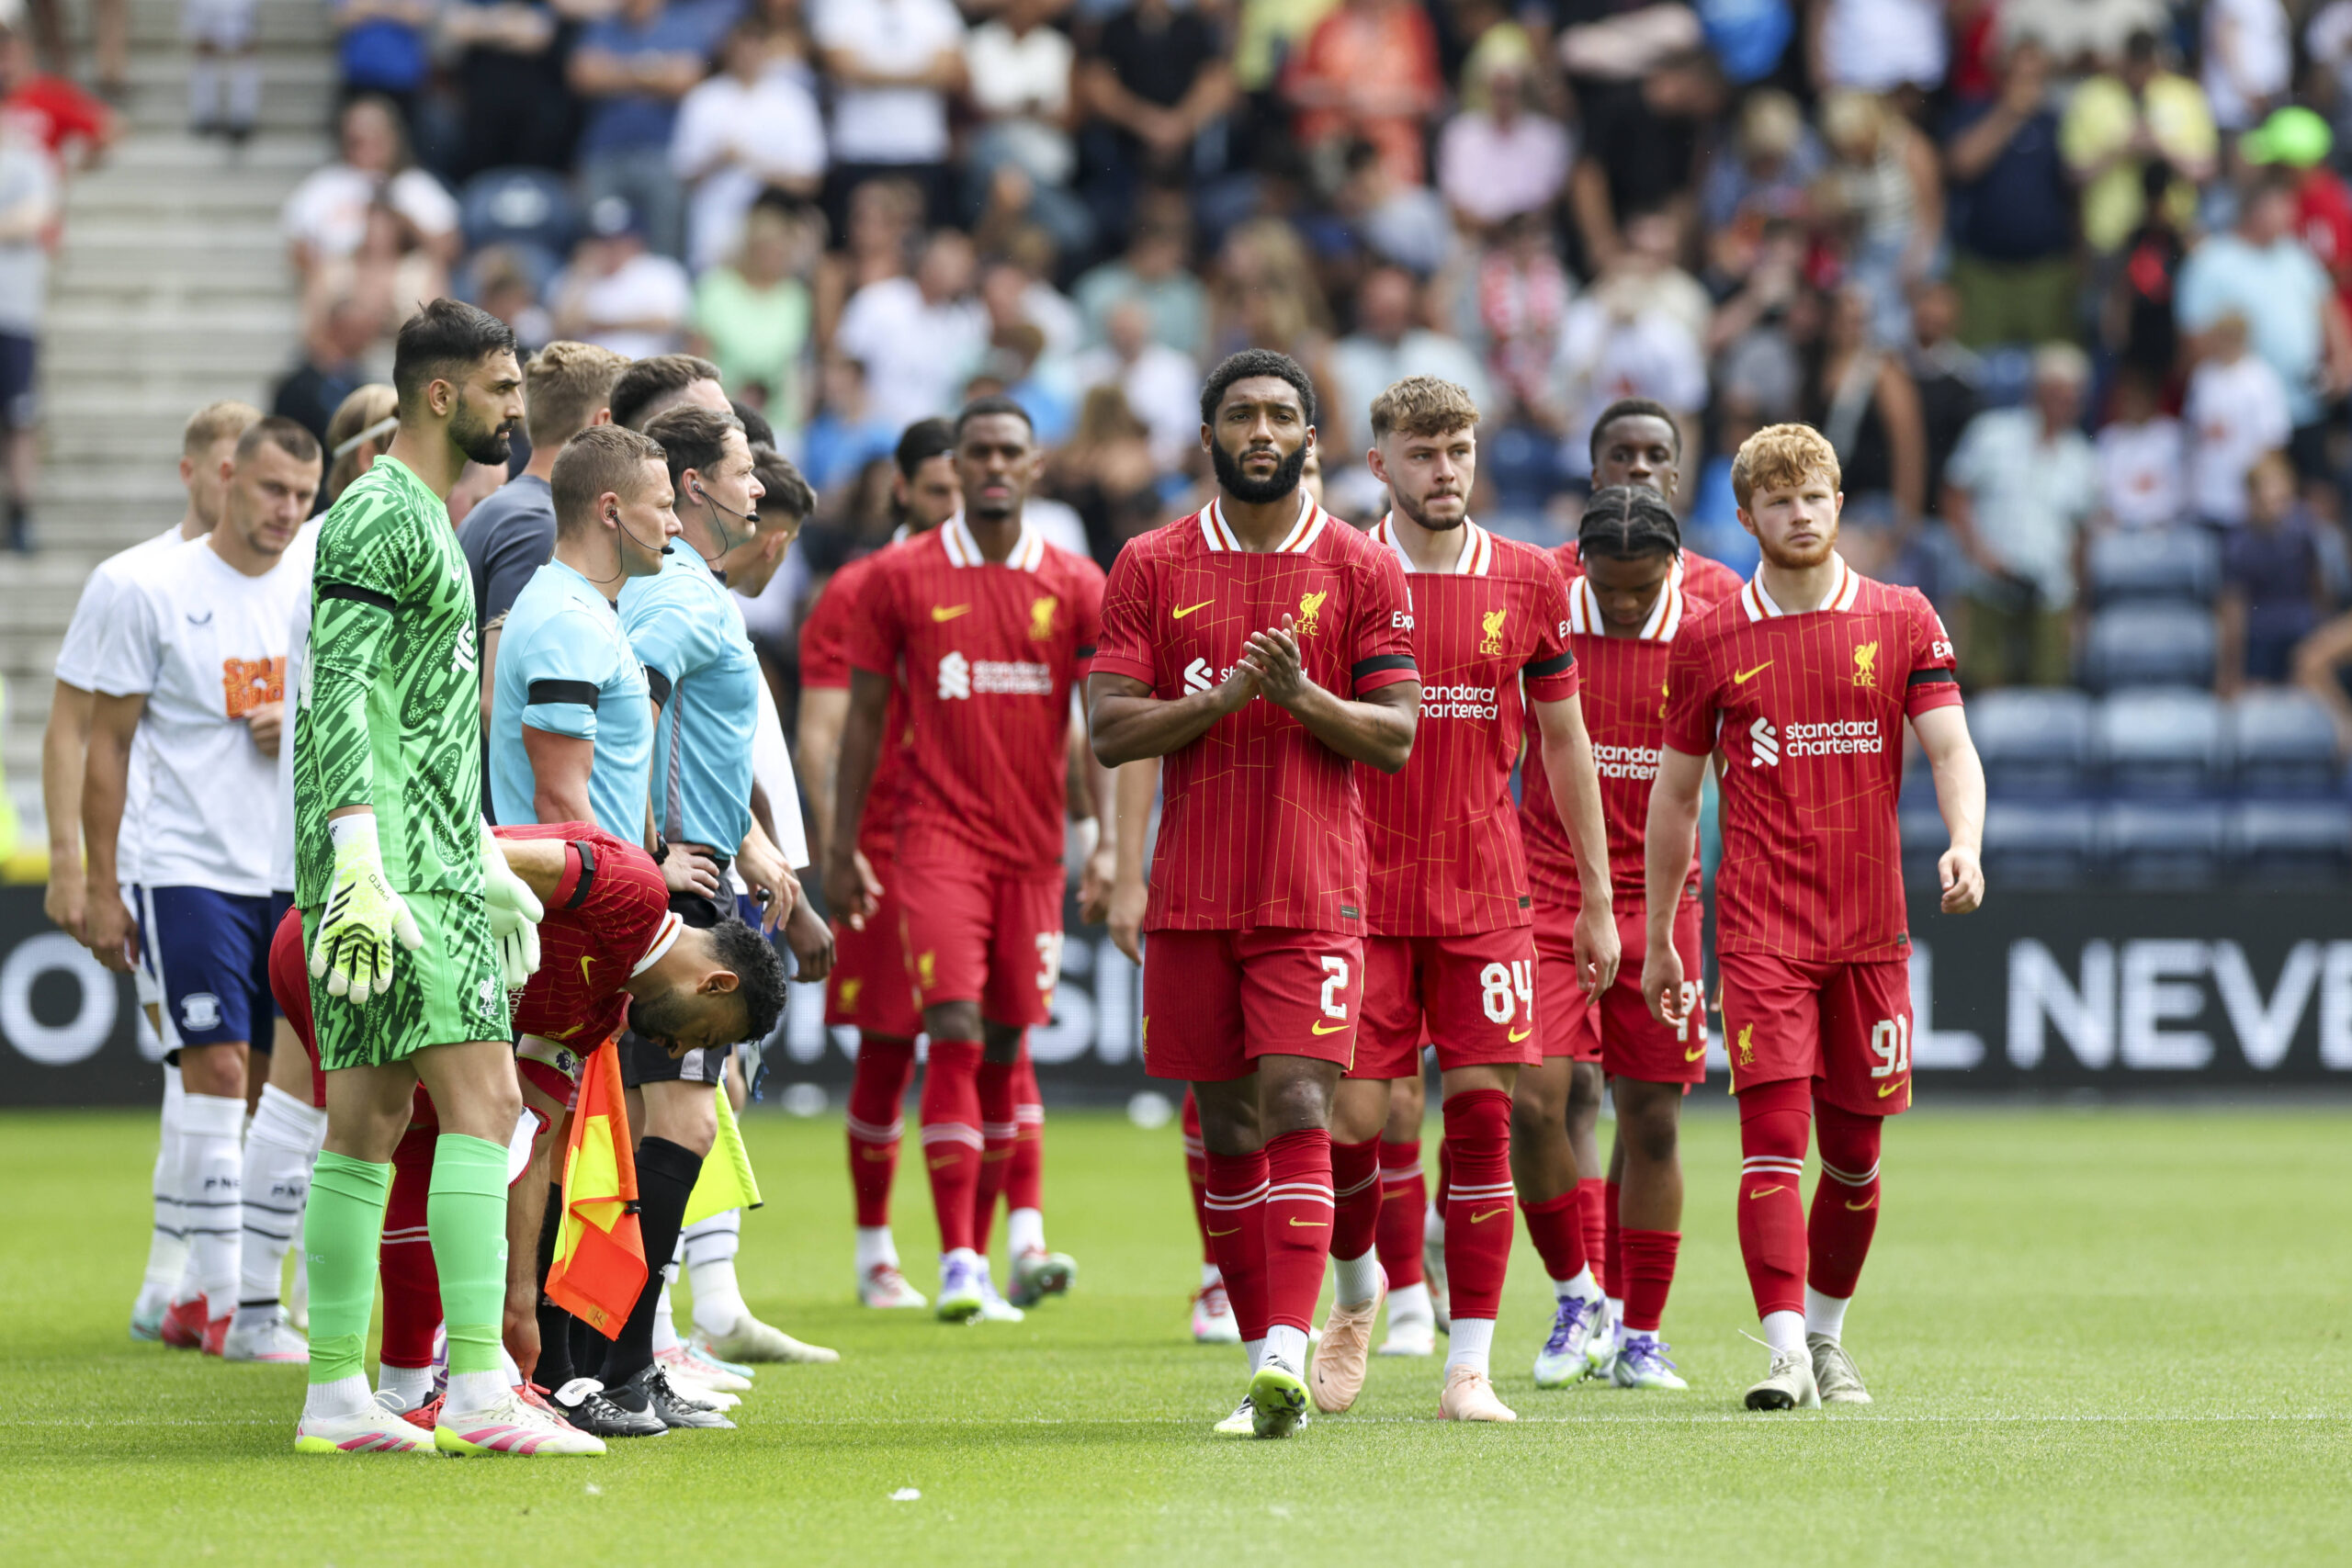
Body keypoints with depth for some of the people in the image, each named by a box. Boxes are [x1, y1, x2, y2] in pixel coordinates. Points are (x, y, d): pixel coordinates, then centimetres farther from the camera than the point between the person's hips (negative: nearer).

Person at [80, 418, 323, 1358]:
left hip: (298, 877, 5)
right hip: (188, 868, -5)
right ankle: (221, 1302, -8)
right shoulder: (156, 589, -3)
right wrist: (100, 887, -3)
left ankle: (249, 1289, 13)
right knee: (217, 1068, -11)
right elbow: (108, 742, 0)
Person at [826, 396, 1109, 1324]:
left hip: (1033, 843, 2)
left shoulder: (1076, 586, 4)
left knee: (1005, 1046, 7)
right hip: (939, 834, -2)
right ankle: (959, 1265, -17)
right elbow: (864, 717, 7)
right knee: (954, 1034, -14)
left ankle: (988, 1246, 18)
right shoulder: (901, 579, 2)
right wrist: (841, 849, 4)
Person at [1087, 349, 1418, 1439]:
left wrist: (1302, 695, -17)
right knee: (1225, 1124, 7)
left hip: (1313, 893, -2)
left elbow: (1395, 736, 0)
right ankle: (1266, 1366, 15)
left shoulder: (1361, 571, 3)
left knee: (1295, 1103, -15)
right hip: (1192, 890, 3)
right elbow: (1110, 731, 0)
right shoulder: (1151, 568, 6)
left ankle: (1286, 1354, -24)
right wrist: (1226, 695, -14)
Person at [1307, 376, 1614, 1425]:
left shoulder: (1526, 582, 5)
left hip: (1485, 894, 1)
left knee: (1482, 1112, -4)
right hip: (1363, 892, -1)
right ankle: (1357, 1291, 25)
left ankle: (1470, 1366, -1)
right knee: (1353, 1113, -5)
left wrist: (1598, 900, 11)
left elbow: (1564, 744, 12)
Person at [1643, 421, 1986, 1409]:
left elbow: (1950, 748, -2)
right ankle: (1786, 1354, -18)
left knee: (1854, 1152, 8)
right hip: (1759, 928, -2)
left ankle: (1825, 1335, 26)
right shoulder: (1709, 642, 4)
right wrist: (1657, 939, 12)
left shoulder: (1903, 622, 5)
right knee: (1774, 1135, -13)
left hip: (1871, 923, 2)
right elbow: (1674, 794, 11)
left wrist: (1965, 845, -22)